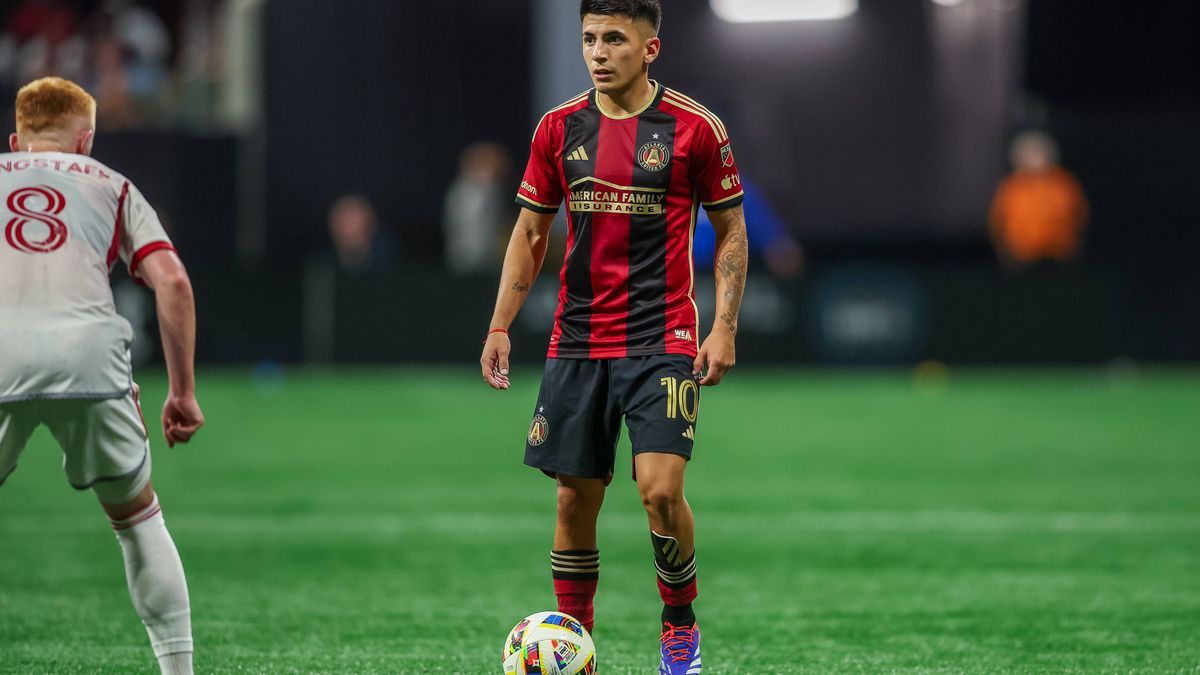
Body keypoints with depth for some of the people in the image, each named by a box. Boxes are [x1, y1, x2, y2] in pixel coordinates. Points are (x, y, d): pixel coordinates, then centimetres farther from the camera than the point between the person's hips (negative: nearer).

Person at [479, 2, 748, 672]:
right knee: (576, 497, 4)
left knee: (660, 487, -16)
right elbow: (530, 232, 14)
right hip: (577, 342, 3)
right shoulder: (560, 127, 6)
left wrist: (724, 328, -6)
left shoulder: (693, 127, -4)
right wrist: (501, 326, 7)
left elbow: (731, 231, 3)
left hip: (663, 341, -3)